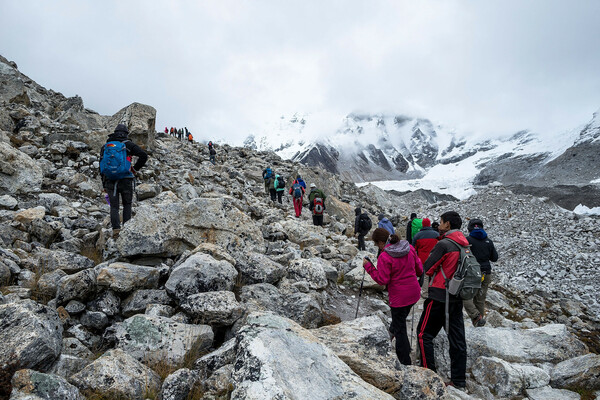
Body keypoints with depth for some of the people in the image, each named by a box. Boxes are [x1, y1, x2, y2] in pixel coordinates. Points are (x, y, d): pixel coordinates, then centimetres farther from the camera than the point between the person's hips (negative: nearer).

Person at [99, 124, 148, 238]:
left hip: (110, 181, 2)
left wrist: (104, 185, 19)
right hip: (125, 180, -2)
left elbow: (101, 166, 14)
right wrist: (135, 169, 0)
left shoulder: (105, 146, 13)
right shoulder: (128, 144, 1)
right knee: (127, 204, 12)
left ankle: (116, 229, -5)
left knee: (114, 206, 8)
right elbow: (144, 156, -12)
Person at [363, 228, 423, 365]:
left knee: (400, 329, 8)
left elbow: (383, 280, -17)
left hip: (399, 297, -7)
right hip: (414, 293, 7)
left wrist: (369, 267, -10)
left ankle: (405, 362, 17)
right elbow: (419, 269, 6)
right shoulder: (409, 248, -1)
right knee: (400, 319, 27)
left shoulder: (384, 257, -21)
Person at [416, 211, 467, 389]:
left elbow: (427, 268, -13)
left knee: (424, 334, 5)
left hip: (440, 296, -8)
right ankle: (458, 380, 20)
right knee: (457, 337, 12)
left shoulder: (444, 244, -18)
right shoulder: (465, 244, 7)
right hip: (457, 297, 8)